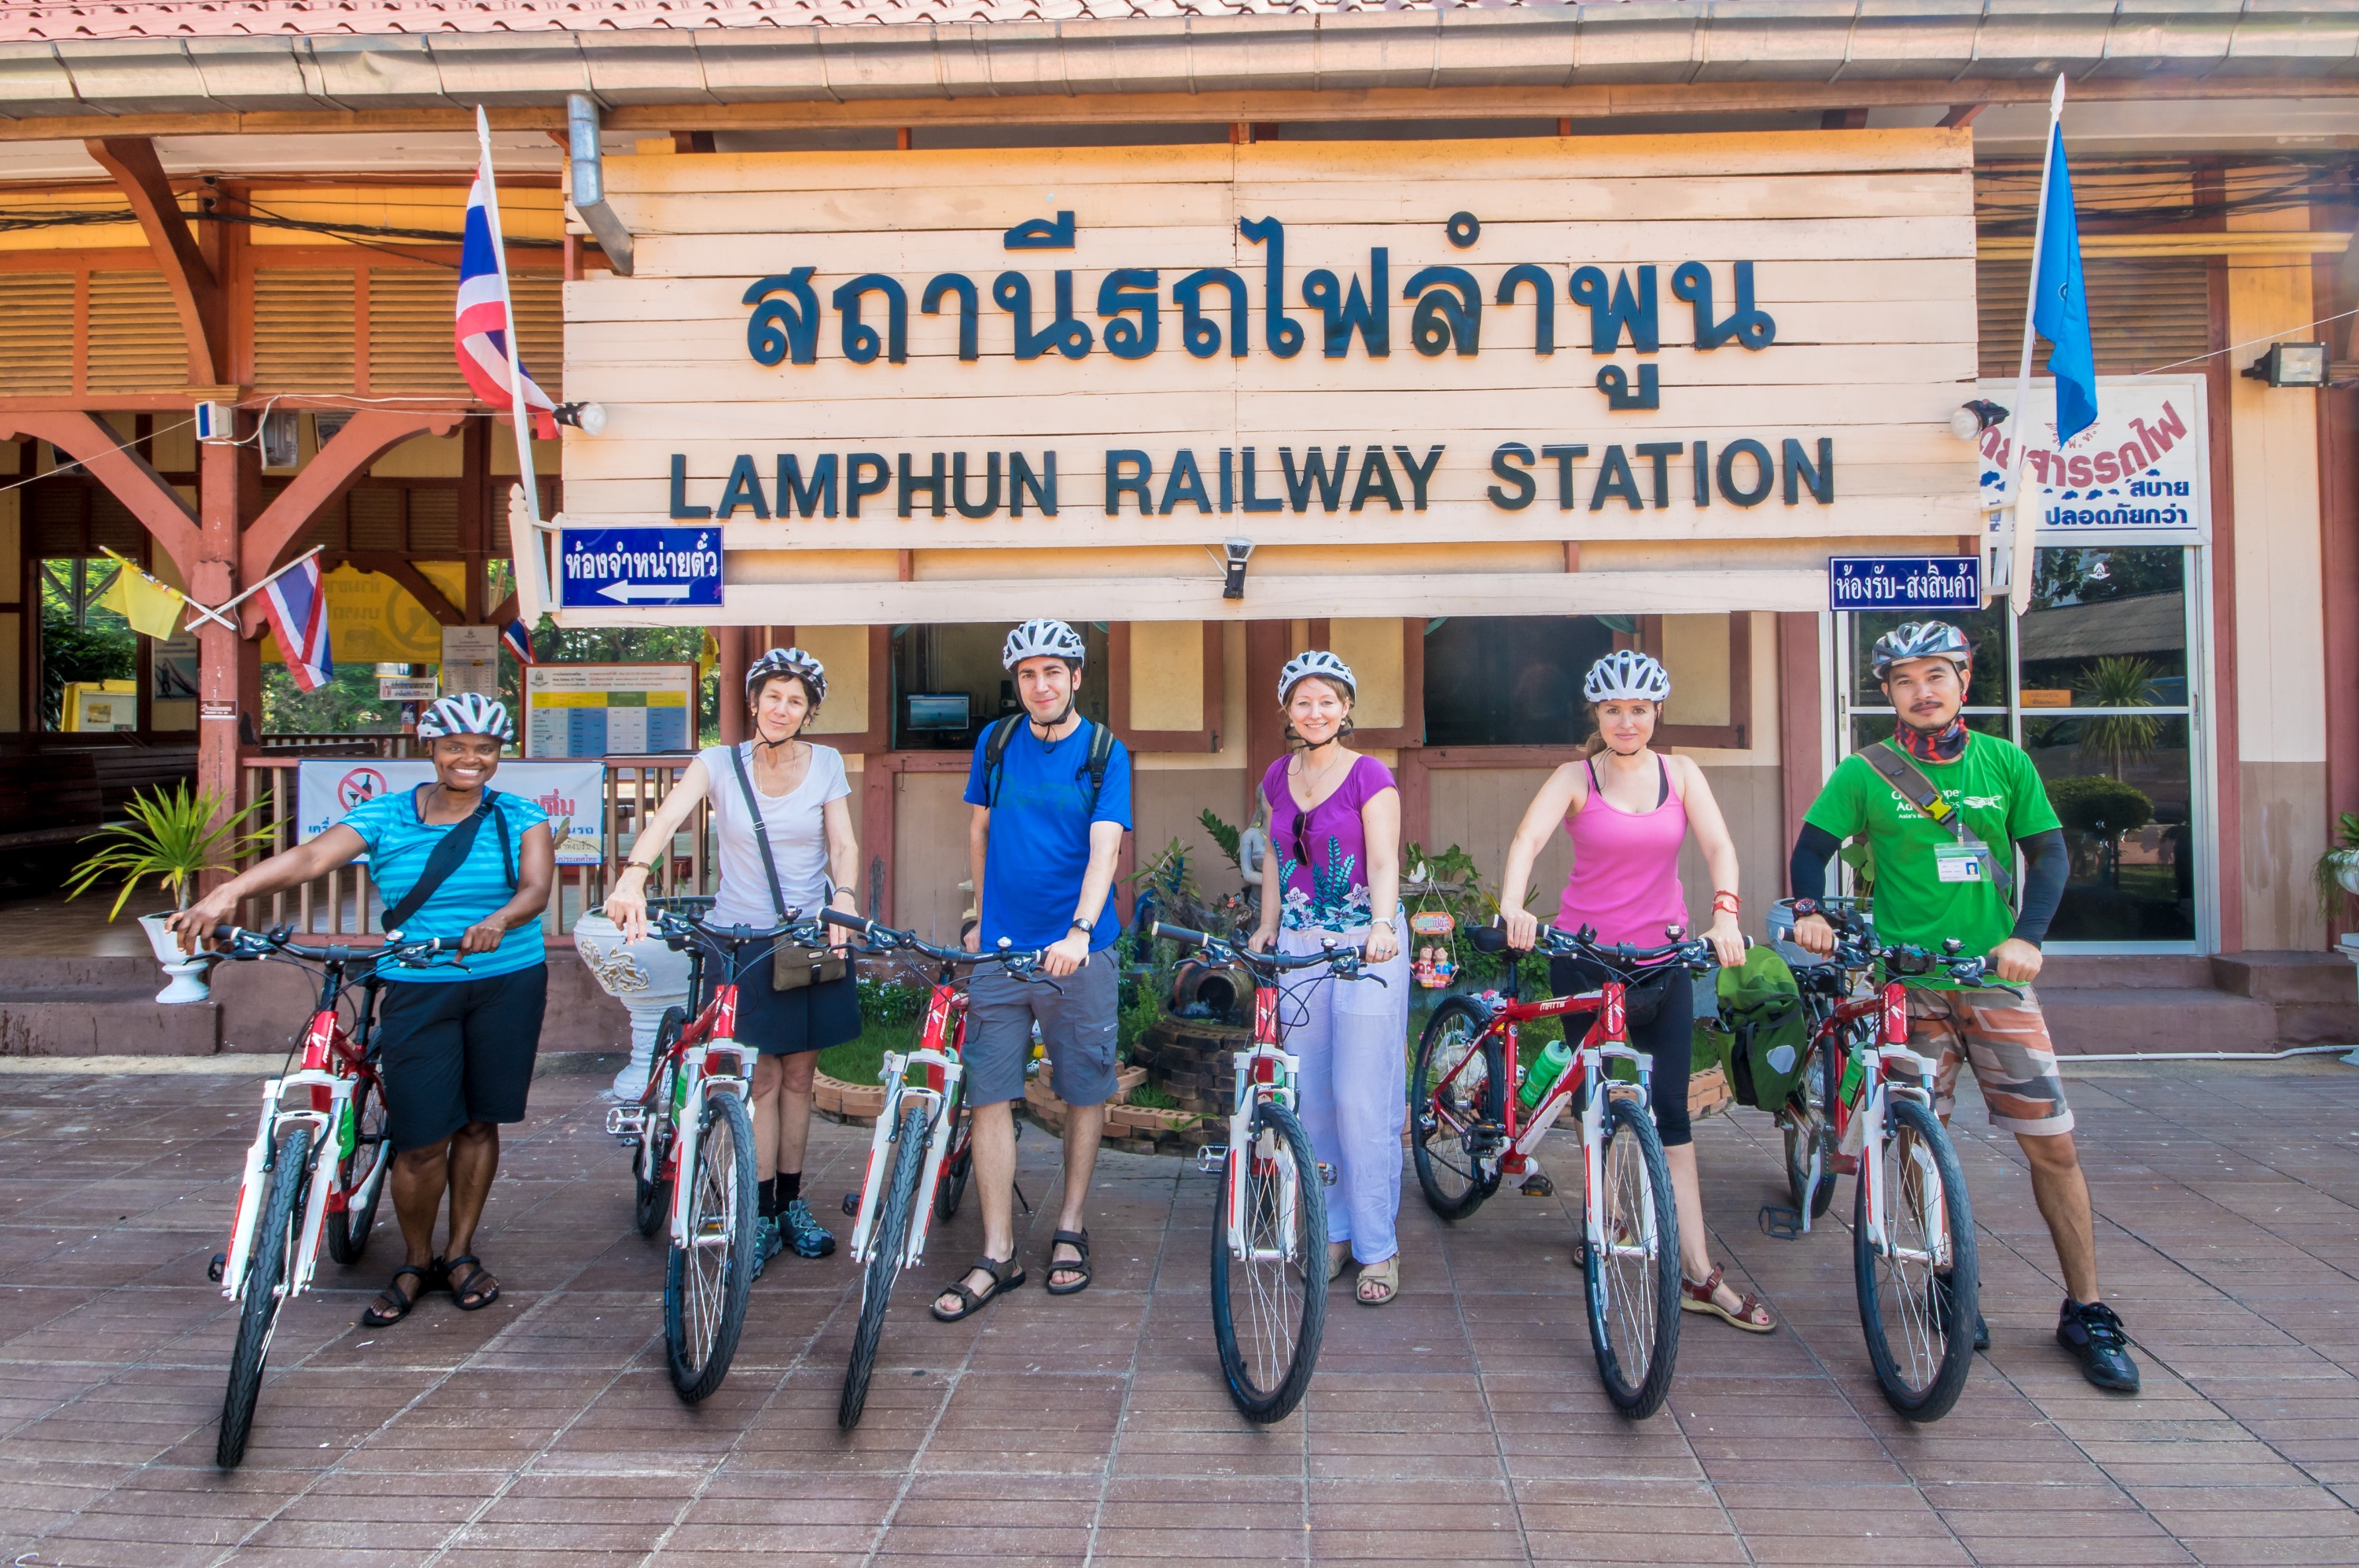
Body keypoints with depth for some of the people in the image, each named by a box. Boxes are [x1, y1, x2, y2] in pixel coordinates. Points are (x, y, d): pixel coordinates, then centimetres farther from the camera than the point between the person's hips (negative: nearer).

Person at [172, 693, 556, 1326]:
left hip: (508, 983, 1)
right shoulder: (385, 815, 1)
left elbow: (537, 885, -14)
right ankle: (416, 1263, 19)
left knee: (478, 1122, 8)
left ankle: (461, 1253, 26)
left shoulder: (520, 817, 1)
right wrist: (227, 893, -30)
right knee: (422, 1140, -3)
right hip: (417, 989, 0)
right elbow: (310, 857, -13)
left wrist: (498, 921, -36)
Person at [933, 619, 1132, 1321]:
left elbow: (1103, 849, -13)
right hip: (1000, 948, 2)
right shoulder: (997, 741, 8)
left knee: (1086, 1092, 7)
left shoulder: (1105, 754, -2)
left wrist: (1079, 931, -27)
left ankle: (1070, 1229, 25)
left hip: (1078, 952, -2)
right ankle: (997, 1254, 7)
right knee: (989, 1096, -1)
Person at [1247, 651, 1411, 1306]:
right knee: (1311, 1098, 8)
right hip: (1300, 946, 5)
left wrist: (1382, 925, -30)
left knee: (1363, 1099, -5)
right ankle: (1333, 1232, 21)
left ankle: (1378, 1248, 5)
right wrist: (1266, 928, 12)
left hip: (1365, 946, -5)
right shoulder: (1278, 779, 11)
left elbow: (1384, 863, -14)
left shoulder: (1370, 776, -5)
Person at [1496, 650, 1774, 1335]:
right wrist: (1512, 905, -39)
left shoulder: (1680, 773, 5)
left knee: (1669, 1108, 0)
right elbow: (1528, 840, -19)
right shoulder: (1575, 778, -3)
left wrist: (1725, 912, -25)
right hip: (1584, 954, -2)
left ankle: (1699, 1275, 0)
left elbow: (1719, 846, -6)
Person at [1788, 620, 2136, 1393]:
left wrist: (2025, 936, -10)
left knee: (2053, 1144, 0)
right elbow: (1812, 847, 4)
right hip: (1907, 981, -1)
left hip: (1995, 976, 1)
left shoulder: (2006, 763, 6)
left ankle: (2086, 1314, 12)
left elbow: (2049, 853, 6)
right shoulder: (1865, 773, 1)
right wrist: (1808, 910, -15)